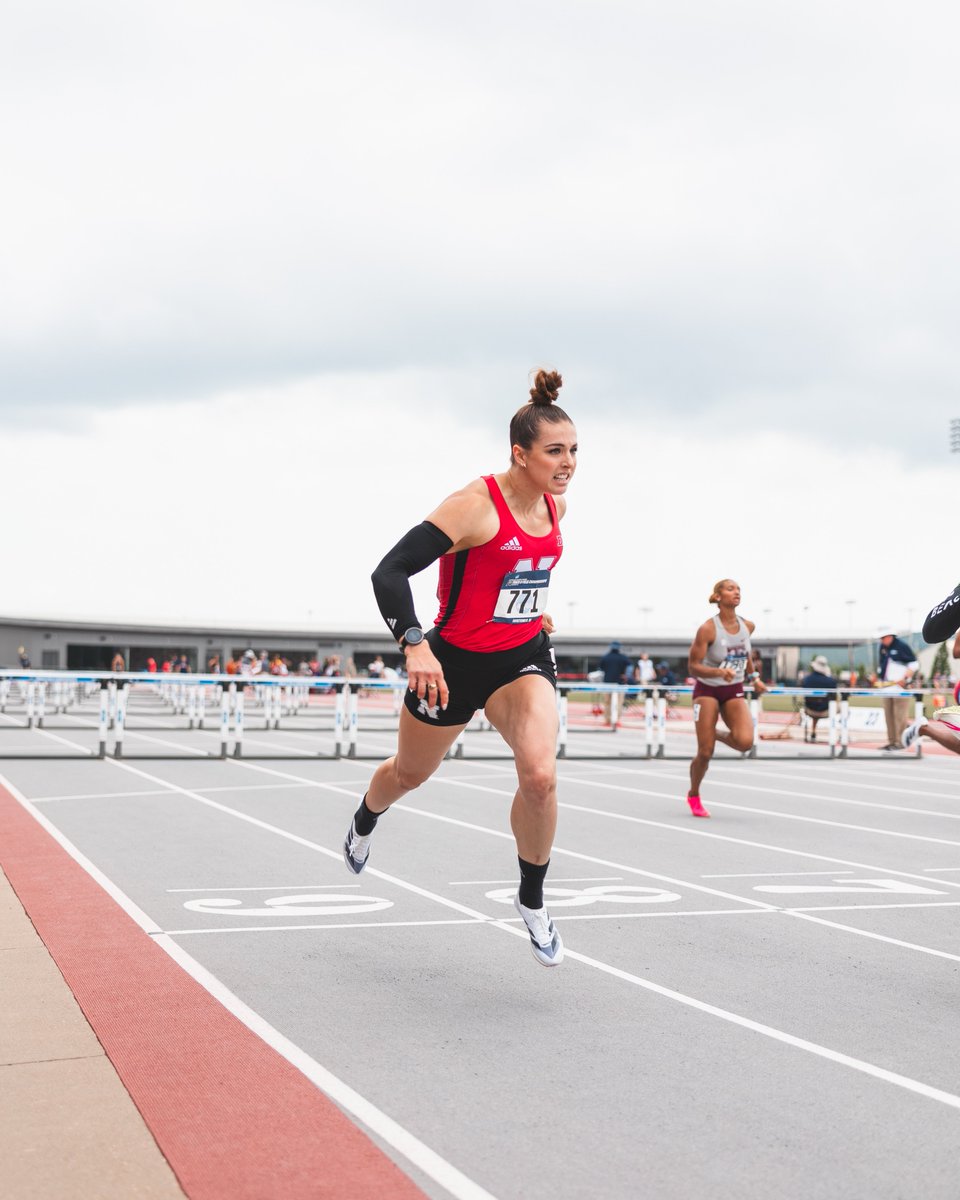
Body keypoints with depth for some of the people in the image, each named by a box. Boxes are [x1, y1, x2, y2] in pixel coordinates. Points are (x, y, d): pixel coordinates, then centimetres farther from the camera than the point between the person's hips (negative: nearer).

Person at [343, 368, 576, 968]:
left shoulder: (556, 504, -2)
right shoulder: (475, 506, -24)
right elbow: (390, 571, -30)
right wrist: (415, 646, -41)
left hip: (524, 658, 4)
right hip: (455, 661, -4)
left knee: (540, 774, -21)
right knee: (411, 773, 20)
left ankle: (532, 900, 2)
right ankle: (365, 822, 58)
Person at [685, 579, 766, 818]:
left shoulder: (747, 626, -3)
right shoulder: (708, 628, -18)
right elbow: (693, 667, -17)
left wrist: (753, 677, 13)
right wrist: (720, 672, -33)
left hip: (734, 691, 4)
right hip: (707, 690, -4)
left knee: (745, 741, -22)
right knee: (705, 753, -5)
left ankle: (718, 735, 14)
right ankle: (693, 795, 22)